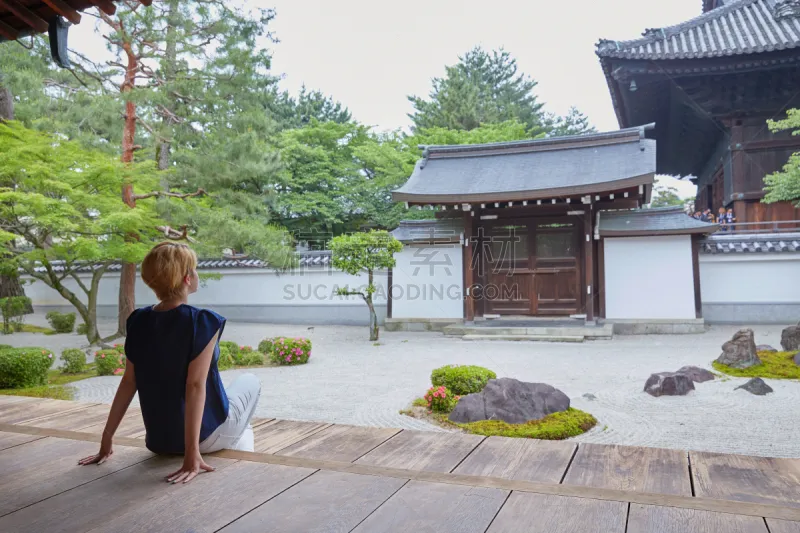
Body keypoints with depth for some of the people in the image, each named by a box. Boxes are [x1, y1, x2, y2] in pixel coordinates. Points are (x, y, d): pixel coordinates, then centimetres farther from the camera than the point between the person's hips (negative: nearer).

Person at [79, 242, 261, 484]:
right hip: (205, 434, -6)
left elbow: (129, 382, -3)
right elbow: (195, 386, -27)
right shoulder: (203, 321, -24)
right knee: (250, 381, 25)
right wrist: (192, 453, -26)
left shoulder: (138, 321, -6)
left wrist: (106, 440, 4)